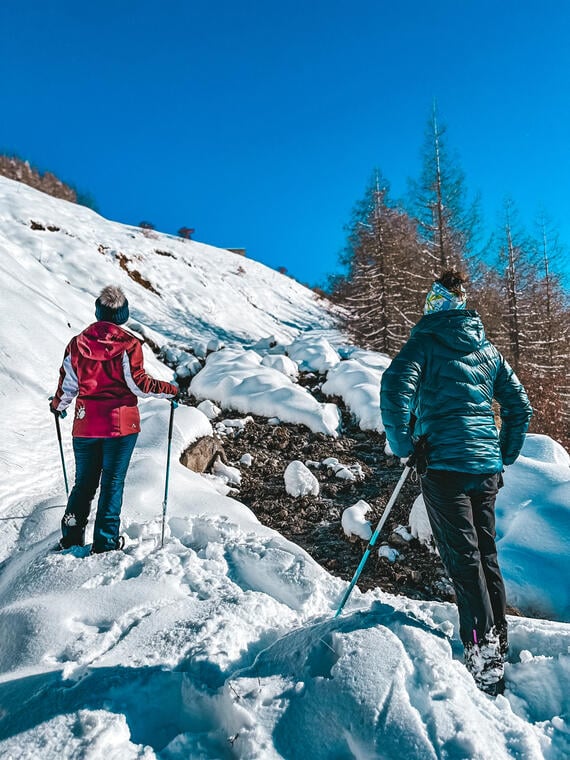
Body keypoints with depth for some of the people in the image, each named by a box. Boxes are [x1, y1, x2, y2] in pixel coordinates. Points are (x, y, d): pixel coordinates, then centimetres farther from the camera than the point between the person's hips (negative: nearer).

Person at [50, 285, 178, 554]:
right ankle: (105, 543, 9)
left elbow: (68, 385, 6)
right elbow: (138, 383, -12)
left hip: (85, 424, 4)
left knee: (84, 482, 16)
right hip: (121, 424, -3)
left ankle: (71, 538, 20)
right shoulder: (128, 344, -9)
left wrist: (57, 405, 26)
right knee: (113, 483, 5)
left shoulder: (77, 343, 2)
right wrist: (170, 389, 2)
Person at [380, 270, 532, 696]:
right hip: (486, 464, 6)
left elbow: (395, 386, -19)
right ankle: (499, 643, 24)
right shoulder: (488, 349, 15)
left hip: (443, 461, -6)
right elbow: (520, 406, 16)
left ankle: (482, 650, -2)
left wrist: (401, 443, -8)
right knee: (486, 552, 14)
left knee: (463, 556, -1)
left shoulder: (426, 341, -2)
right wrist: (504, 456, 23)